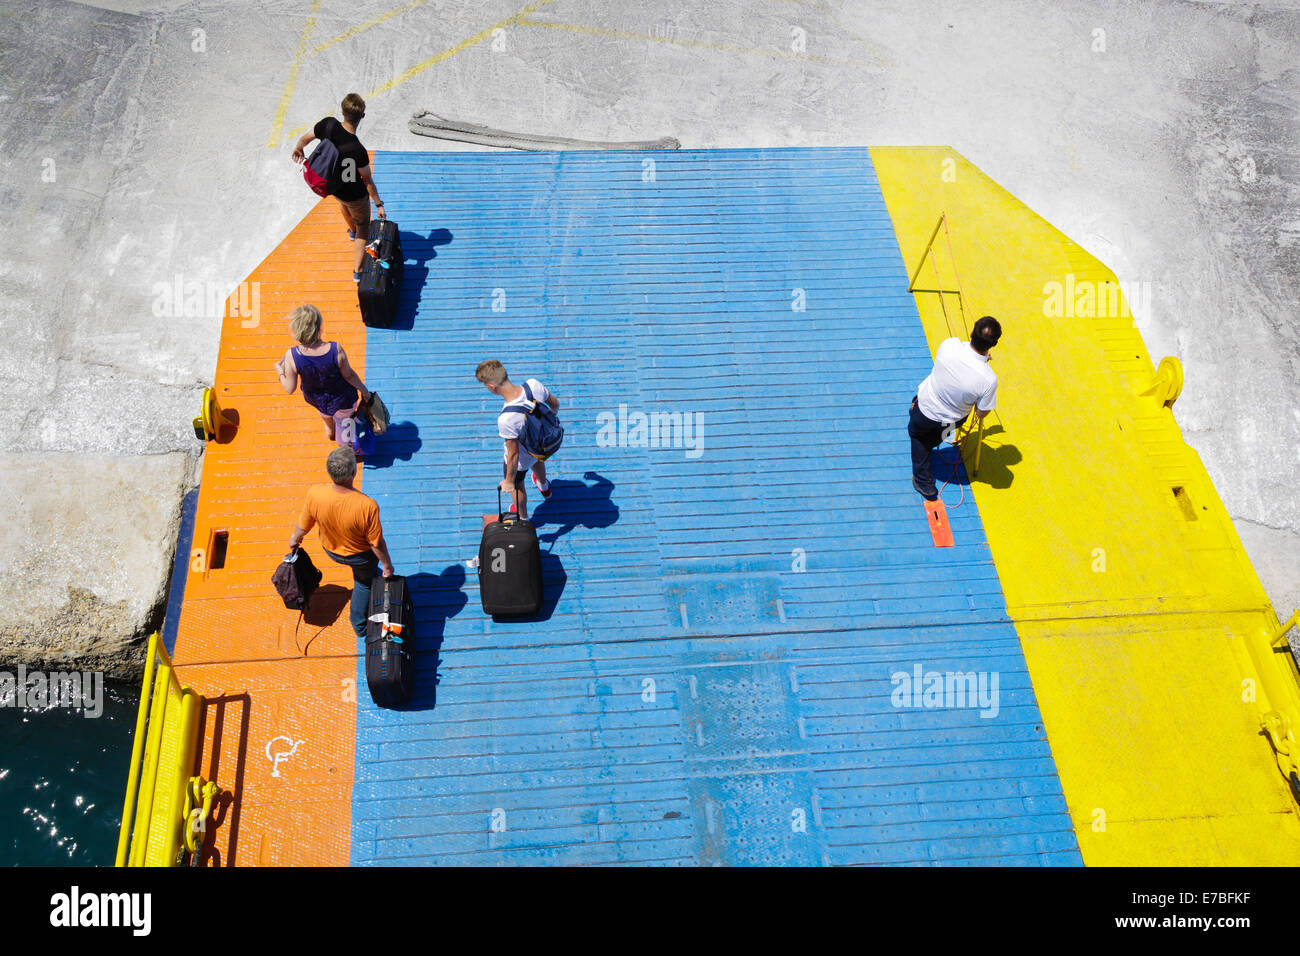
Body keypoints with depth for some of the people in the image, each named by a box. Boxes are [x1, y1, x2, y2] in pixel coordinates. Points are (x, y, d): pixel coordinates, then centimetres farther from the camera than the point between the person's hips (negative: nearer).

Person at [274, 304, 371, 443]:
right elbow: (348, 375, -19)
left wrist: (280, 372, 4)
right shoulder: (336, 350, -36)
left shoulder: (291, 356, -32)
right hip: (342, 400, -2)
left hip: (314, 399, 2)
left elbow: (290, 389, -17)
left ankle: (330, 430, 70)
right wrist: (364, 390, 1)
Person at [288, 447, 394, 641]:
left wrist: (294, 538, 12)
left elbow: (303, 526, -13)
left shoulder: (314, 494, -33)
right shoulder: (367, 506, -41)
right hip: (361, 555, -4)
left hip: (331, 550, 4)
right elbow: (376, 543, -25)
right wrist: (387, 564, -5)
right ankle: (359, 626, 50)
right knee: (364, 583, 29)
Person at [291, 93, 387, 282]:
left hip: (330, 186, 6)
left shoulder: (329, 124, -23)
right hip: (355, 195, -6)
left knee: (343, 202, 41)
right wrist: (379, 204, -12)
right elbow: (368, 181, -25)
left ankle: (352, 231, 70)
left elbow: (304, 138, -4)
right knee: (363, 227, 20)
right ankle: (357, 271, 27)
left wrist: (298, 149, 18)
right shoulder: (358, 151, -38)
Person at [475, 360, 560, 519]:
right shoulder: (533, 384, -29)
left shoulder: (506, 419, -44)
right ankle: (544, 487, 75)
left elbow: (514, 454, -31)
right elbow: (555, 404, -9)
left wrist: (509, 482, -13)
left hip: (521, 458, -5)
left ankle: (523, 517, 59)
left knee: (517, 486, 29)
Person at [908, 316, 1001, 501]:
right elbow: (981, 413, -14)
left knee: (917, 434, 32)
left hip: (925, 407, 0)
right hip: (951, 421, 0)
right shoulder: (989, 380, -34)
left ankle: (923, 482, 33)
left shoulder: (949, 345, -31)